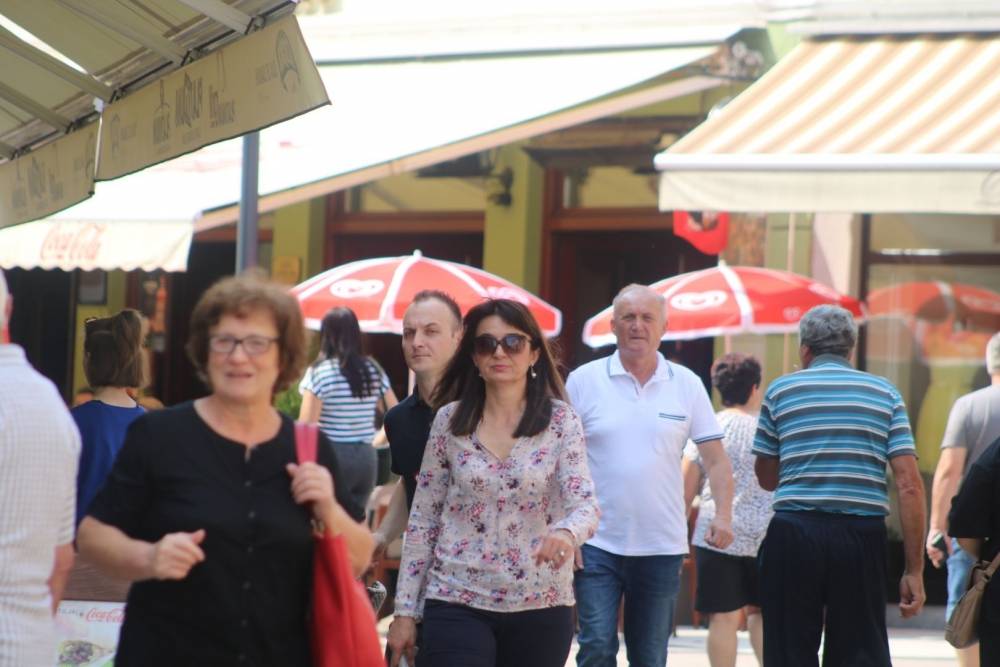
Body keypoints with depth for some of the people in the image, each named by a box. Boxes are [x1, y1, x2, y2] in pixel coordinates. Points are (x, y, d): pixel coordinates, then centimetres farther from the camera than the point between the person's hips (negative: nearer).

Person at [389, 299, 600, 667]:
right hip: (458, 602, 0)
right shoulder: (450, 420, 3)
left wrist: (566, 533, -36)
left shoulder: (560, 421, -1)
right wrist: (406, 611, 3)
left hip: (539, 606, 0)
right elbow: (422, 520, 7)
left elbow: (585, 504, -11)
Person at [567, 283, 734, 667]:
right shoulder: (584, 381, 0)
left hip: (662, 547, 2)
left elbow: (716, 459, 6)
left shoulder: (687, 385, 5)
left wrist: (723, 516, -9)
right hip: (598, 544, -2)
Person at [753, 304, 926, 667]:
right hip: (862, 534, 0)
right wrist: (914, 569, 0)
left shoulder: (781, 390, 8)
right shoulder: (885, 393, 8)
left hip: (794, 532, 0)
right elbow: (909, 484, 0)